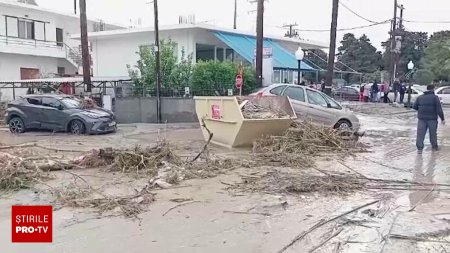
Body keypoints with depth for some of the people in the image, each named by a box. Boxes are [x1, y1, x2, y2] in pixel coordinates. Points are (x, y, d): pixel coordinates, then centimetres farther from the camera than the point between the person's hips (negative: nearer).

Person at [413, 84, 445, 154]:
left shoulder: (420, 97, 6)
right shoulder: (435, 97, -5)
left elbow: (414, 107, 10)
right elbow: (439, 109, -9)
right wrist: (442, 118, -3)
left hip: (422, 118, 2)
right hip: (432, 119, -2)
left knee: (420, 133, 0)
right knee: (433, 133, 13)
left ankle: (419, 148, -6)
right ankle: (435, 147, 27)